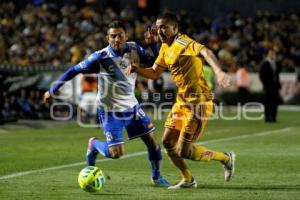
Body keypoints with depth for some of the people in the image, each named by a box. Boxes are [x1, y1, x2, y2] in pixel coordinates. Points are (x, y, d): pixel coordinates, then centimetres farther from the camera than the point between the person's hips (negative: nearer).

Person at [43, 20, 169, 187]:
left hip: (131, 106, 5)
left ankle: (156, 177, 25)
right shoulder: (100, 57, -21)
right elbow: (74, 70, -13)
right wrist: (52, 90, -10)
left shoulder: (134, 49, -7)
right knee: (115, 153, -9)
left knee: (151, 140, 2)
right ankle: (94, 144, 24)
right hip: (110, 111, -5)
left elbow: (153, 59, 0)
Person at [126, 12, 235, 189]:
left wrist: (218, 71, -56)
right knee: (168, 142, 10)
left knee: (184, 151, -7)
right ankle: (188, 180, 26)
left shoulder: (183, 42, -19)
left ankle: (225, 158, 13)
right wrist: (136, 69, 0)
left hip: (198, 102, -9)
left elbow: (206, 52, -38)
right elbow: (154, 73, 20)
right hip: (183, 100, 9)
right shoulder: (165, 48, 11)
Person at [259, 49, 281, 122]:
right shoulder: (265, 64, -6)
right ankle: (268, 118, 0)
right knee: (268, 102, -5)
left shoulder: (275, 64, 13)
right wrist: (266, 84, -11)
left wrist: (278, 84, 12)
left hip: (275, 85, 6)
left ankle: (273, 117, 7)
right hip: (268, 86, -6)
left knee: (275, 102, 2)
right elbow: (261, 75, -7)